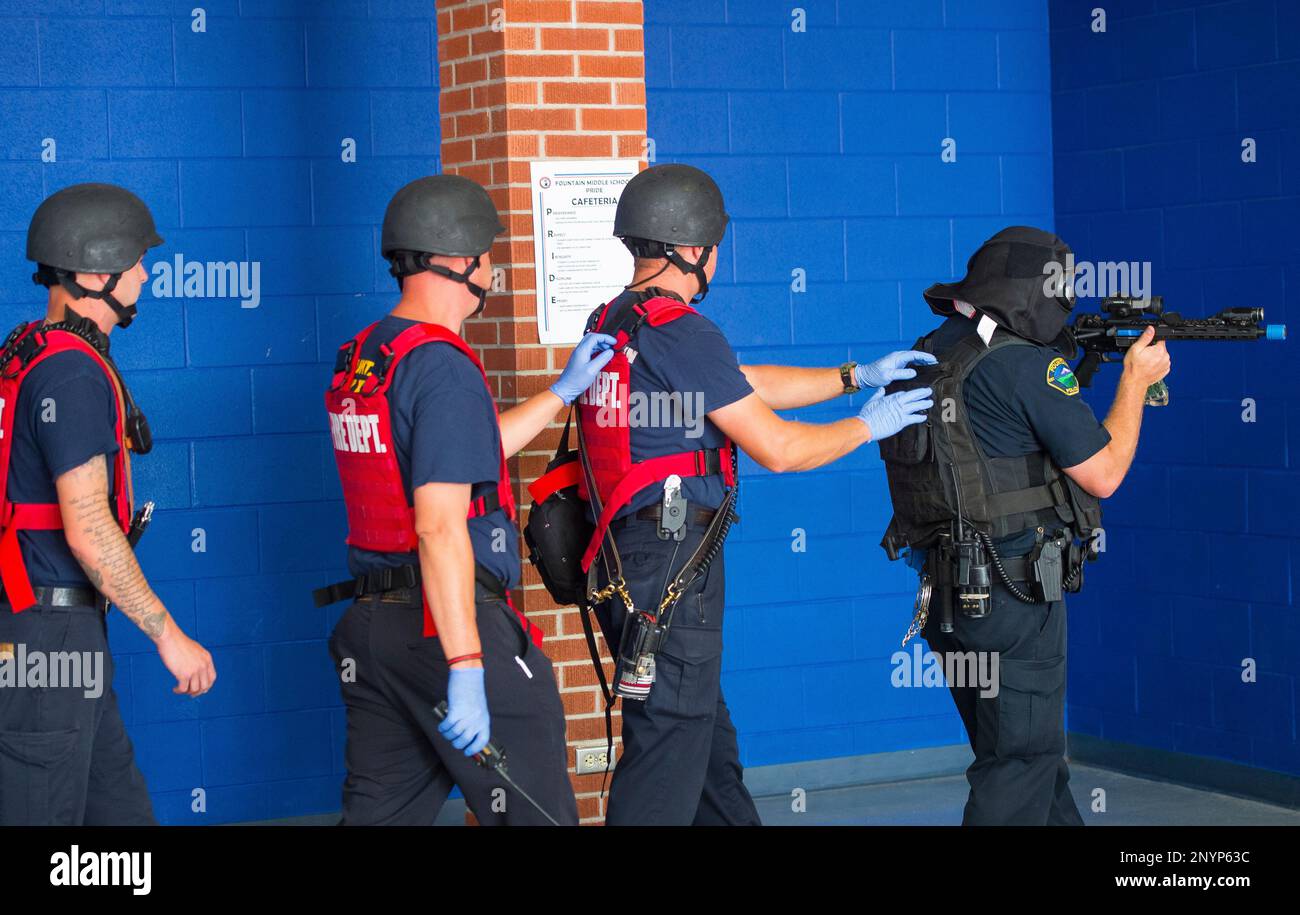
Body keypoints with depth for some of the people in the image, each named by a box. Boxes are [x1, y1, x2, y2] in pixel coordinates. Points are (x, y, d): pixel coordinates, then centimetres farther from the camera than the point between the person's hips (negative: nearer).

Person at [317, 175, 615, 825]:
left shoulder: (357, 360, 12)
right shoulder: (442, 367, -15)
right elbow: (440, 526, -22)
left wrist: (563, 390, 30)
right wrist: (466, 667, -24)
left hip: (371, 625, 9)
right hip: (450, 625, -9)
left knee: (381, 810, 12)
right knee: (533, 811, 1)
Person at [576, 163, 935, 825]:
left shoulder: (612, 323, 13)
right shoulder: (682, 333, -16)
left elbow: (749, 385, 19)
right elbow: (778, 449, -13)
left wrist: (858, 375, 21)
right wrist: (868, 426, 3)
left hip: (624, 564, 10)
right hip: (672, 566, -10)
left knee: (708, 737, 19)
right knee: (669, 750, -5)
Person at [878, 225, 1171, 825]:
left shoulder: (930, 354, 9)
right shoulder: (1026, 364, -16)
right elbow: (1102, 475, -11)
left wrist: (1070, 377, 17)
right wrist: (1136, 379, 2)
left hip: (948, 594, 8)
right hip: (1013, 596, -8)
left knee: (1031, 750, 19)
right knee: (1023, 760, 0)